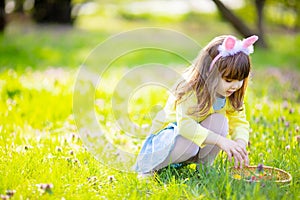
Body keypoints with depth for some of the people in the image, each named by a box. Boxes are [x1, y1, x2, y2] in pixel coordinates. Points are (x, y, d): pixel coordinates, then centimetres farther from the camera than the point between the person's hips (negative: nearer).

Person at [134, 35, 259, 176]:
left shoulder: (231, 96, -10)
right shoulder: (190, 90, -31)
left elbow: (239, 122, -10)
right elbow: (185, 124, -42)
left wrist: (240, 144, -33)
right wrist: (221, 141, -49)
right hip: (167, 132, -5)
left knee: (219, 121, -24)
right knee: (189, 142, -37)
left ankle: (204, 165, -5)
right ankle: (149, 167, -11)